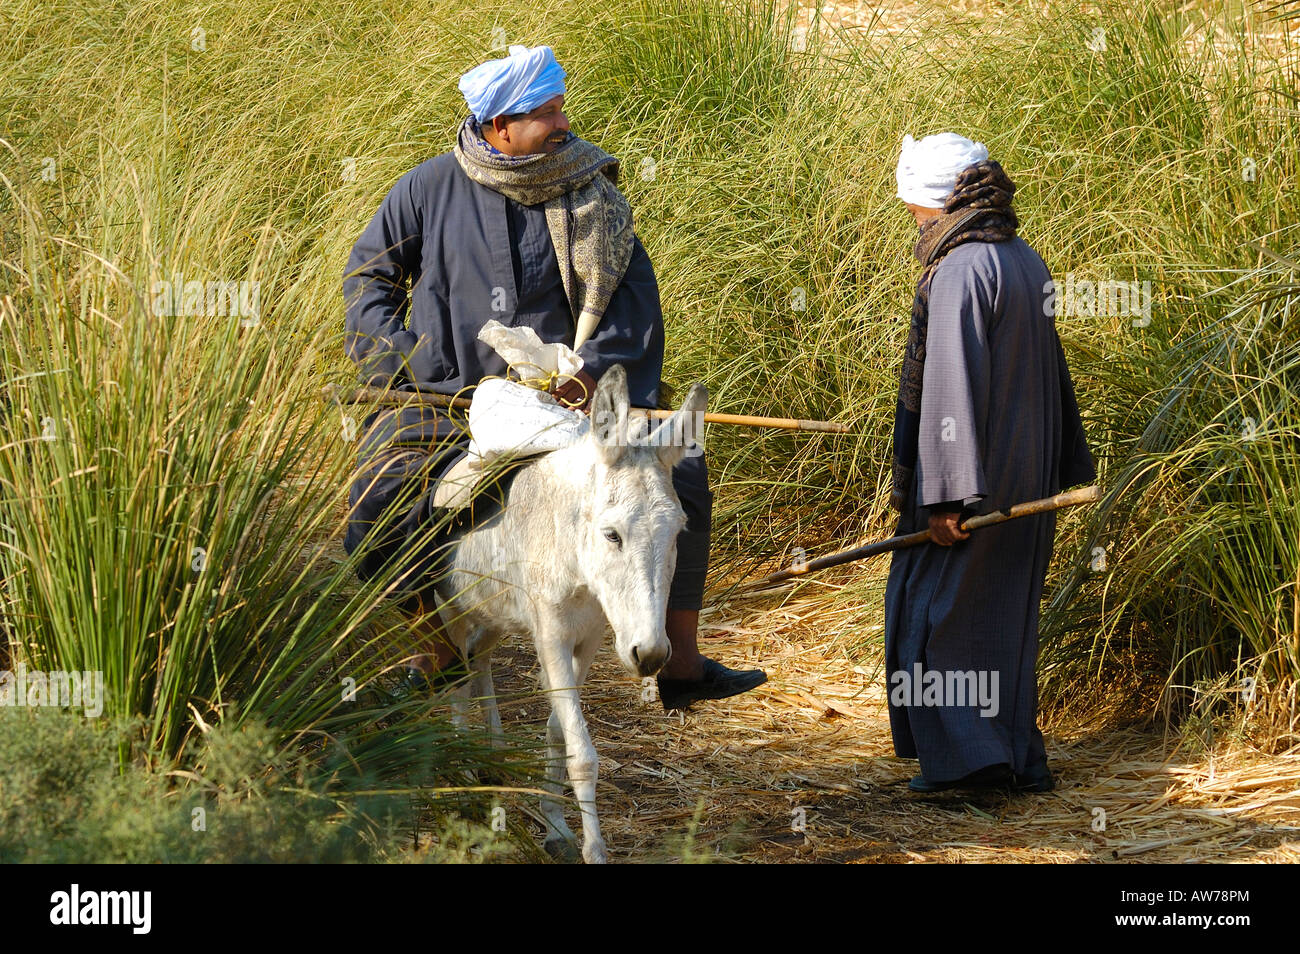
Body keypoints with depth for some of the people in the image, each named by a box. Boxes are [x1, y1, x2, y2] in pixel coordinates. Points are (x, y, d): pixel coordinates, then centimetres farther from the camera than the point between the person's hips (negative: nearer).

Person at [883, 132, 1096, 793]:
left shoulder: (960, 271, -18)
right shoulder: (1024, 262, 10)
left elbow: (951, 388, -22)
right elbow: (1050, 372, 16)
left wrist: (947, 494, -23)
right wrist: (1067, 466, 23)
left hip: (973, 479, -9)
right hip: (1026, 479, 9)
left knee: (935, 611, 1)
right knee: (1006, 615, 15)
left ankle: (965, 756, -1)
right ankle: (1019, 758, 18)